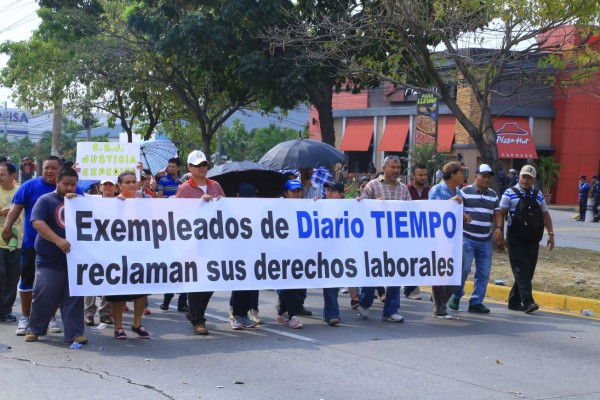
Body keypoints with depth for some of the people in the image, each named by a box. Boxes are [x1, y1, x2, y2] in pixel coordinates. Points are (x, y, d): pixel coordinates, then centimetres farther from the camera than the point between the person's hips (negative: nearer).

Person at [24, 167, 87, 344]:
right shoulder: (45, 200, 1)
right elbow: (38, 223, -11)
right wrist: (57, 240, -23)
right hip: (49, 260, -3)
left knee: (74, 298, 3)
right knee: (44, 296, 1)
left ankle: (74, 333, 7)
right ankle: (35, 329, 18)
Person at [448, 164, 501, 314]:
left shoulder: (493, 195, 15)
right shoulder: (465, 192, -1)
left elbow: (497, 214, 16)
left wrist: (499, 227, -1)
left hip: (485, 240, 5)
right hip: (467, 238, -5)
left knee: (484, 272, 3)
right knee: (463, 268, -9)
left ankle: (476, 302, 12)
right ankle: (456, 296, 11)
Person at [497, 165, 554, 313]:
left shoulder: (538, 195, 12)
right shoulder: (510, 193, -1)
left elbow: (545, 215, 16)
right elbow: (501, 213, -3)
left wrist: (550, 234, 9)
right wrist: (500, 232, -12)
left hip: (532, 240, 5)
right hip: (516, 240, -5)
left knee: (528, 272, 7)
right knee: (521, 271, -10)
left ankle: (514, 301, 16)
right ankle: (528, 302, -16)